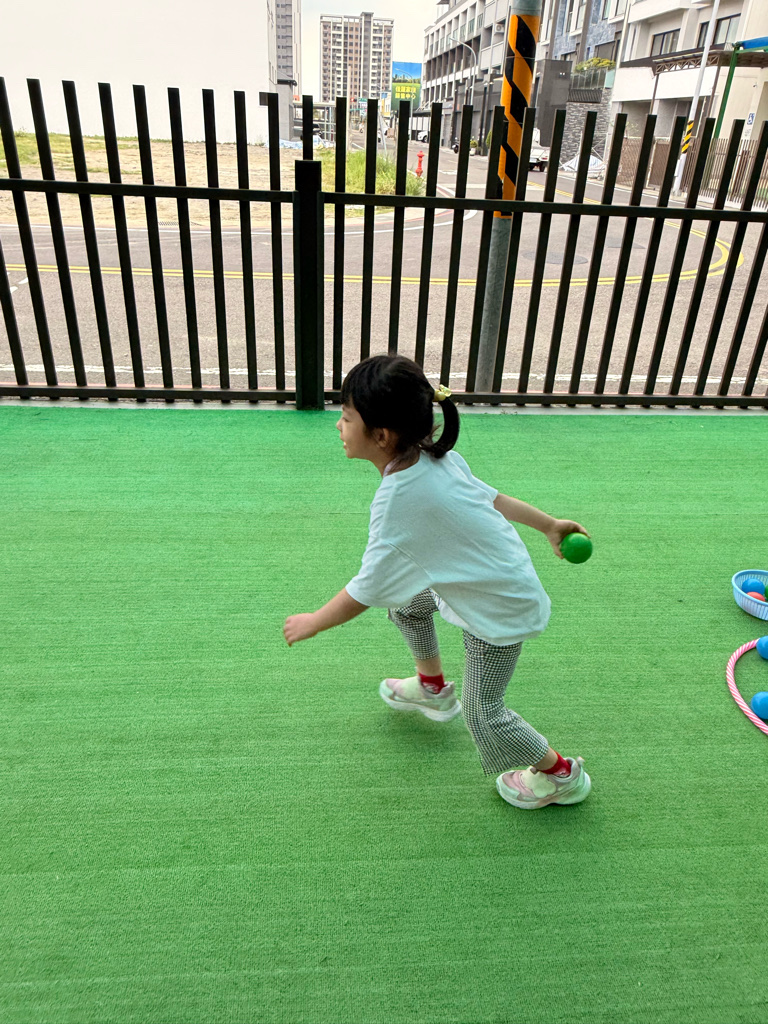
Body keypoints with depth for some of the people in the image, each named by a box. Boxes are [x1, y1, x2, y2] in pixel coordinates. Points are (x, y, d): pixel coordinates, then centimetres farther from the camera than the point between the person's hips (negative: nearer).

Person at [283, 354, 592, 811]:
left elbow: (367, 590, -27)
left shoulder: (398, 499, -34)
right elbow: (488, 494, 2)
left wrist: (313, 622, -10)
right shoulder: (436, 456, -11)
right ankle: (433, 688, 46)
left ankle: (562, 774, 32)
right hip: (503, 576, 9)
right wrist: (550, 524, 16)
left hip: (500, 610, -9)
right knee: (406, 599, 23)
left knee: (483, 714, 7)